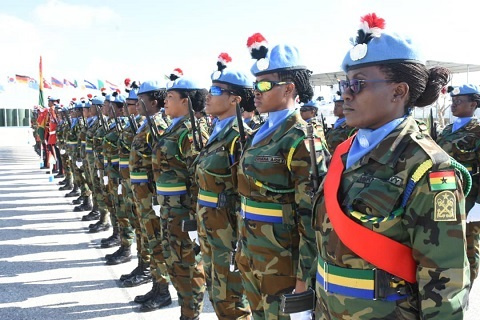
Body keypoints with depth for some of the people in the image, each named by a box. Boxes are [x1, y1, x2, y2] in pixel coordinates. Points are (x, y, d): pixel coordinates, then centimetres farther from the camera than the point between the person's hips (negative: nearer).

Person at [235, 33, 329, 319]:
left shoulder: (301, 140, -17)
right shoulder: (260, 134, 9)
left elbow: (312, 215, -19)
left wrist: (305, 275, -18)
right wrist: (244, 249, 18)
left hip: (282, 262, -8)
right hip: (252, 257, 8)